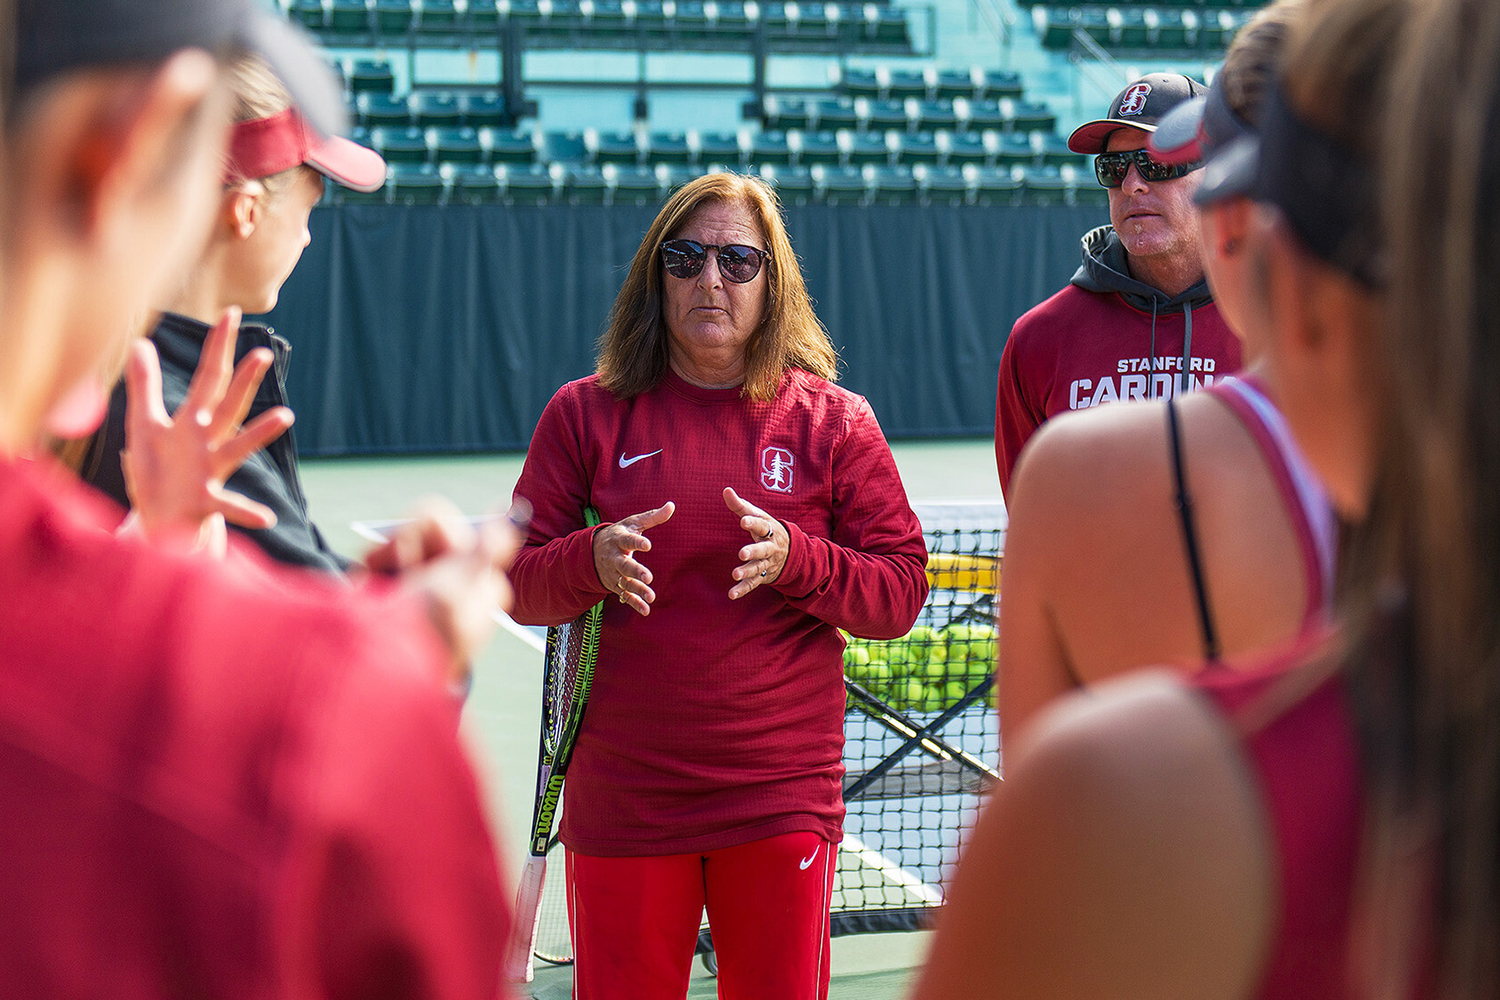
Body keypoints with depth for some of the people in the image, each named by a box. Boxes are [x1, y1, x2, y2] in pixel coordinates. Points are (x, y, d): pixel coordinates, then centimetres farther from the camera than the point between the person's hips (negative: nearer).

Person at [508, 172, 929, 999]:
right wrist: (592, 561, -18)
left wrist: (794, 559, -17)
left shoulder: (834, 421, 3)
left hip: (781, 803, 0)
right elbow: (518, 584, 3)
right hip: (621, 799, 0)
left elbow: (899, 594, 0)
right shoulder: (585, 413, 3)